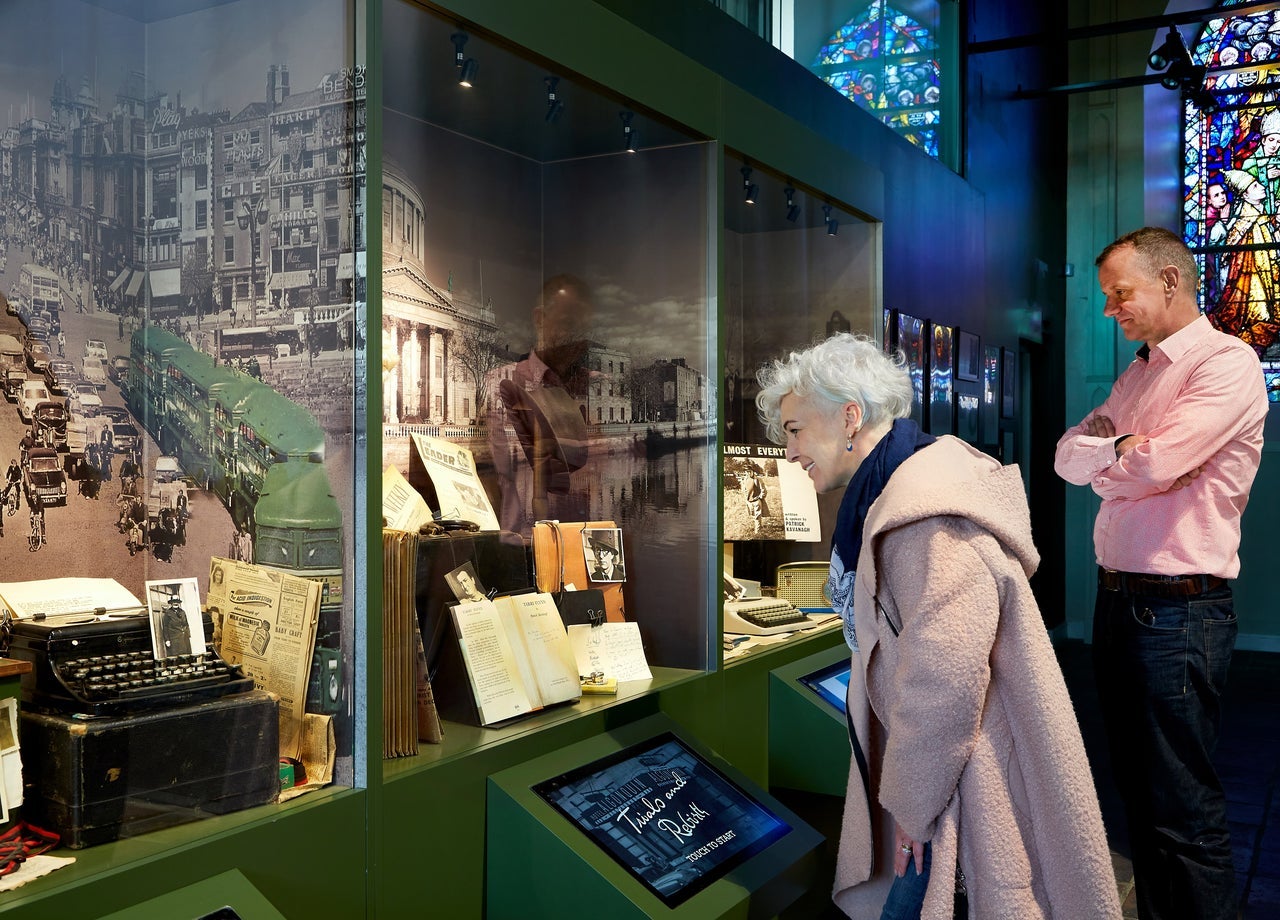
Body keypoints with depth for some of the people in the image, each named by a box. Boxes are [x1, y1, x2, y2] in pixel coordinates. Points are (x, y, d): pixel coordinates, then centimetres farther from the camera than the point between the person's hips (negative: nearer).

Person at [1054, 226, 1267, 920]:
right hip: (1117, 598, 9)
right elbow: (1068, 456, 10)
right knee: (1137, 788, 16)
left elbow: (1152, 464, -22)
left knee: (1181, 810, -3)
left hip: (1178, 608, -9)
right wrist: (1118, 449, -10)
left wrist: (1102, 462, -2)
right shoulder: (1137, 374, 17)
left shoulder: (1227, 362, -11)